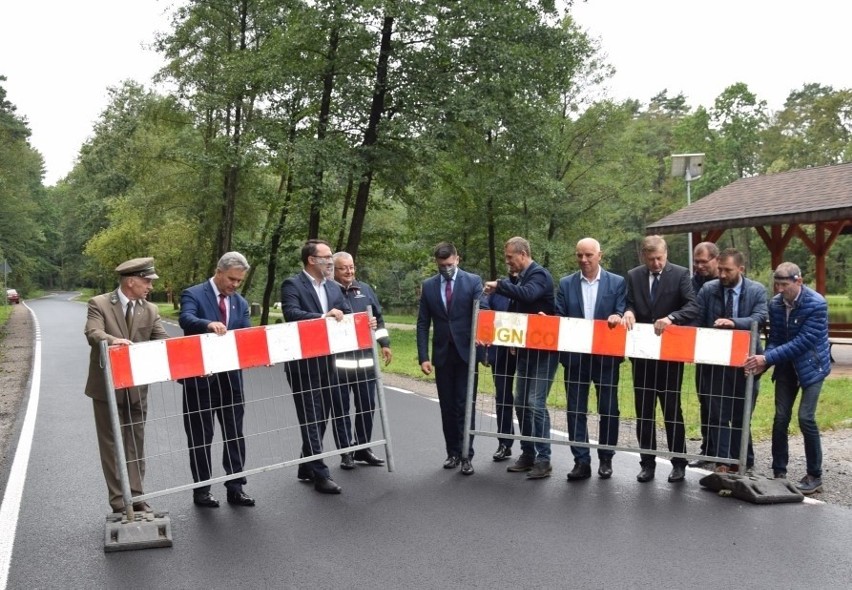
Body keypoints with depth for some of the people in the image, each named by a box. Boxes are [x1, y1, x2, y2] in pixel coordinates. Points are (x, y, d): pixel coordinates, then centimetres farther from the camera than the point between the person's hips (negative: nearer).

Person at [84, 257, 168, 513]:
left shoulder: (150, 310, 2)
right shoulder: (99, 304, -9)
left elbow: (163, 342, -5)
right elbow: (93, 333, -24)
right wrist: (113, 340, -46)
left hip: (137, 388, 4)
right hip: (107, 387, -4)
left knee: (135, 443, 10)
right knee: (112, 445, 4)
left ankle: (135, 496, 18)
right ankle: (119, 501, 10)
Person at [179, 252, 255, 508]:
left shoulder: (241, 303, 11)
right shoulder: (193, 294, -6)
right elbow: (186, 319, -26)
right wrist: (209, 324, -45)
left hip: (230, 377, 5)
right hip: (201, 377, -5)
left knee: (235, 433, 8)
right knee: (201, 437, 6)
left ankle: (235, 487, 18)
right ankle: (202, 489, 18)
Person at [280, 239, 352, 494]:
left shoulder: (334, 287, 13)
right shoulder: (292, 285, -8)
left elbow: (348, 315, 8)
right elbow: (291, 313, -23)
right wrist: (324, 317, -31)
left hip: (329, 363, 7)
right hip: (304, 364, -7)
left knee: (321, 418, 15)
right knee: (311, 420, 0)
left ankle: (307, 468, 29)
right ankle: (320, 474, 5)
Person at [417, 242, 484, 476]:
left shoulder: (473, 281, -2)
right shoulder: (428, 286, 5)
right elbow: (423, 324, 5)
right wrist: (423, 356, -4)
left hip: (466, 353, -3)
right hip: (442, 355, 3)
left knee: (465, 405, -2)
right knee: (447, 407, 8)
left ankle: (466, 456, 2)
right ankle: (452, 452, 17)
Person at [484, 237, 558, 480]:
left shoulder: (539, 275, -13)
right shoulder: (523, 278, 13)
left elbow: (528, 295, -35)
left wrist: (499, 285, -23)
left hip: (544, 350, -9)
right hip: (527, 350, 9)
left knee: (536, 403, -11)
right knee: (521, 403, 11)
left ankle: (543, 460, -4)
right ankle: (528, 454, 20)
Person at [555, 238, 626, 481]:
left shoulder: (617, 283, 2)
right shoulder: (566, 284, 7)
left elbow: (622, 317, -2)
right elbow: (560, 318, 4)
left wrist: (618, 317, -24)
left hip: (606, 356, -1)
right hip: (575, 356, 1)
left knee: (608, 410, 7)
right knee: (576, 410, 2)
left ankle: (606, 459, 22)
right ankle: (582, 461, 9)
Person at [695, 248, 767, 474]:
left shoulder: (757, 291, -2)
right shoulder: (708, 289, -1)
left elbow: (760, 318, -17)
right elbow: (696, 321, -3)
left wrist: (734, 322, -33)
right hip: (715, 360, 0)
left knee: (740, 414, 12)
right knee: (718, 414, -1)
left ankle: (741, 461, 24)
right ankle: (722, 461, 2)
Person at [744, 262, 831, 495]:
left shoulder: (817, 304, -22)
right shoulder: (775, 304, -6)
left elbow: (803, 341, -27)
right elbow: (774, 339, -1)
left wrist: (768, 358, -32)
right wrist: (763, 361, -21)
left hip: (810, 365, -4)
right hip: (786, 366, 5)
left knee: (806, 418, -11)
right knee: (780, 418, 1)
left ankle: (815, 476, 4)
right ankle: (779, 473, 12)